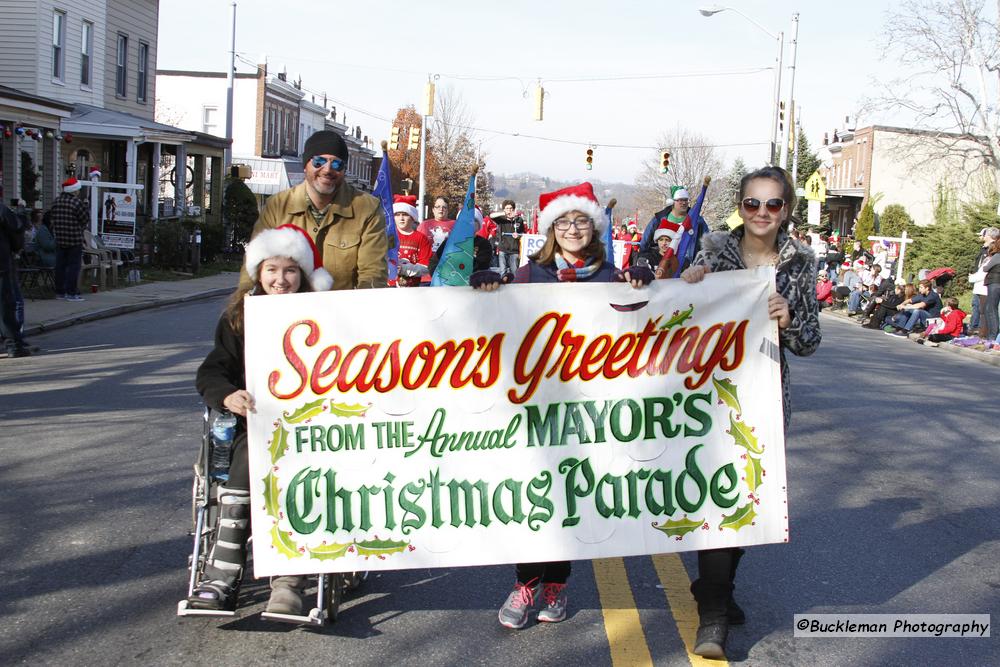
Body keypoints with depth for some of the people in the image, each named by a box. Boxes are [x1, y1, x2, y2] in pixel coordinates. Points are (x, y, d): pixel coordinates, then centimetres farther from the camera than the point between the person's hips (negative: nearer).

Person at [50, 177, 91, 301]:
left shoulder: (56, 201, 6)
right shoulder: (77, 203, -15)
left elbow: (52, 217, 13)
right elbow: (86, 220, -11)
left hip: (59, 239, 6)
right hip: (75, 240, -6)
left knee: (60, 265, 12)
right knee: (73, 266, -2)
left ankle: (59, 292, 16)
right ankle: (71, 293, -4)